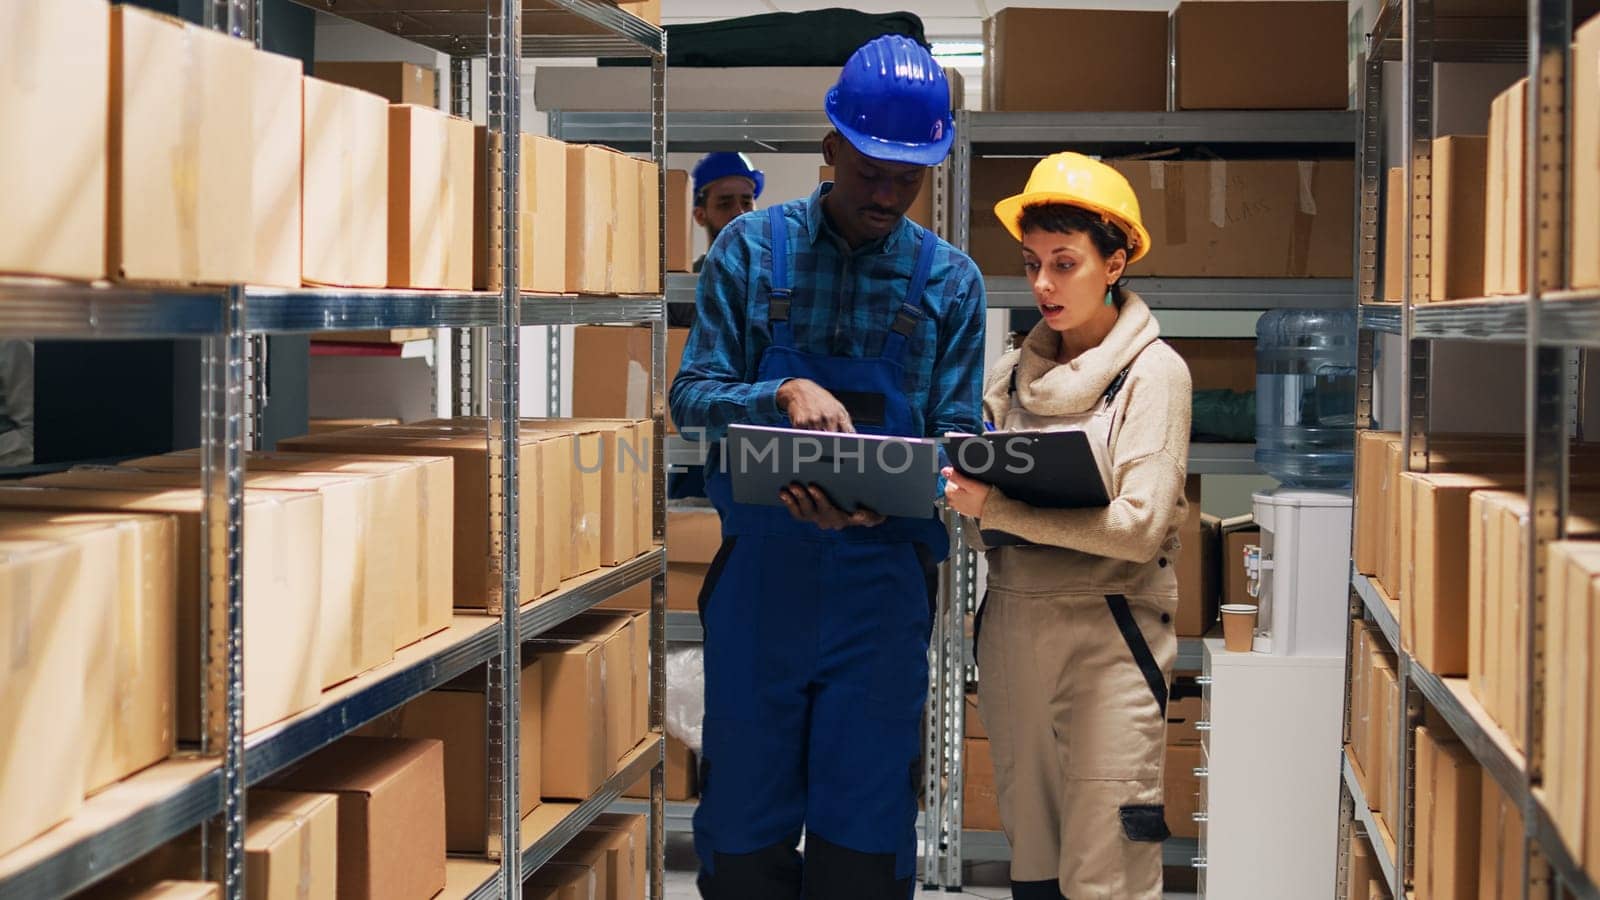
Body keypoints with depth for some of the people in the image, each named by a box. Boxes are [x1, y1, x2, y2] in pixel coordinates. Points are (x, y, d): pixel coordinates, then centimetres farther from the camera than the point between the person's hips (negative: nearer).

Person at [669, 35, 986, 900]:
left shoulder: (950, 281, 3)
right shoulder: (751, 248, 1)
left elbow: (956, 440, -1)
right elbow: (692, 398, -3)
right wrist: (783, 394, -23)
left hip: (881, 578, 0)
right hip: (759, 569, 0)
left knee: (864, 830, 3)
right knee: (746, 819, 7)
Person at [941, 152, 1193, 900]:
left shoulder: (1153, 371, -4)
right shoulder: (1014, 370, 10)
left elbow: (1139, 525, -15)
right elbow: (982, 489, 10)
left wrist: (998, 508, -21)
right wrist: (954, 485, -12)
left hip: (1107, 633, -5)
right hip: (1012, 621, 5)